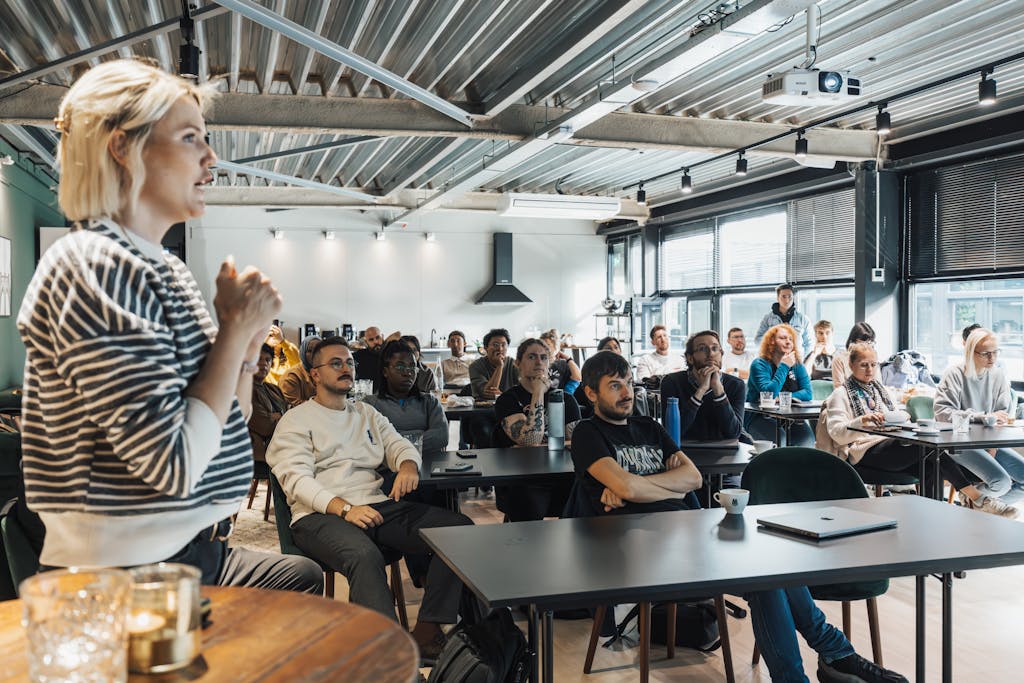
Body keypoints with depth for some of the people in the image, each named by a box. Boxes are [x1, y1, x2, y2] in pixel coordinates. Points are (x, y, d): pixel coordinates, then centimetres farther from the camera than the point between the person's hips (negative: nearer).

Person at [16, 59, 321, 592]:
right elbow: (175, 464, -27)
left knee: (306, 576, 22)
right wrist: (235, 328, -18)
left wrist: (249, 344, -2)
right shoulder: (95, 267, -20)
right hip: (131, 580, -9)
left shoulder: (164, 270, 10)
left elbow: (223, 430, 14)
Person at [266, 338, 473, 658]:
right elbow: (297, 479, -6)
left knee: (460, 527, -15)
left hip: (377, 506, 6)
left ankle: (427, 631, -17)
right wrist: (344, 509, -23)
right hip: (320, 515, -5)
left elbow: (399, 445, 19)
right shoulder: (296, 420, 7)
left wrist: (408, 465, -9)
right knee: (364, 555, -40)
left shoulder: (366, 413, 26)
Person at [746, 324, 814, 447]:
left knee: (808, 440, -23)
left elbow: (808, 393, 0)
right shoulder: (760, 364, -4)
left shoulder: (797, 366, 12)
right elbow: (769, 394, -18)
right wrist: (784, 367, -14)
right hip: (760, 417, -4)